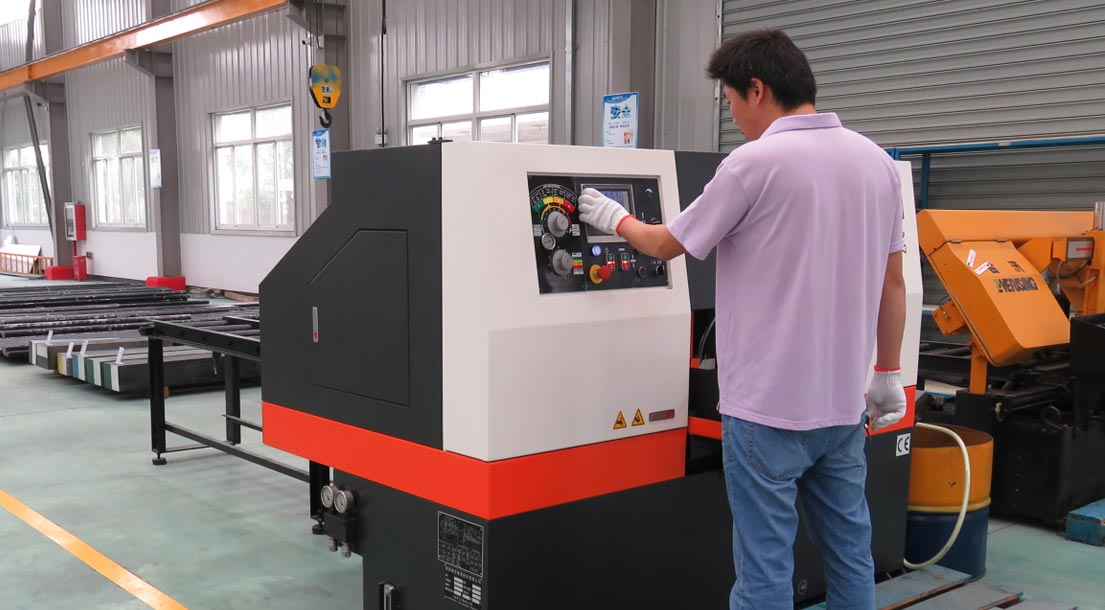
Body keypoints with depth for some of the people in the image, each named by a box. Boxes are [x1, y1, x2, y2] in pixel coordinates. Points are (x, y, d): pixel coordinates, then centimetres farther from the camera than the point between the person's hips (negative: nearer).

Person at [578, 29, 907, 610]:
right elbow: (892, 284, 10)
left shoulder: (754, 164, -14)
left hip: (768, 404, -6)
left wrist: (617, 220, 18)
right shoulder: (877, 162, 5)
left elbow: (667, 244, -1)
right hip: (844, 400, 7)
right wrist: (887, 374, 19)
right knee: (850, 550, 17)